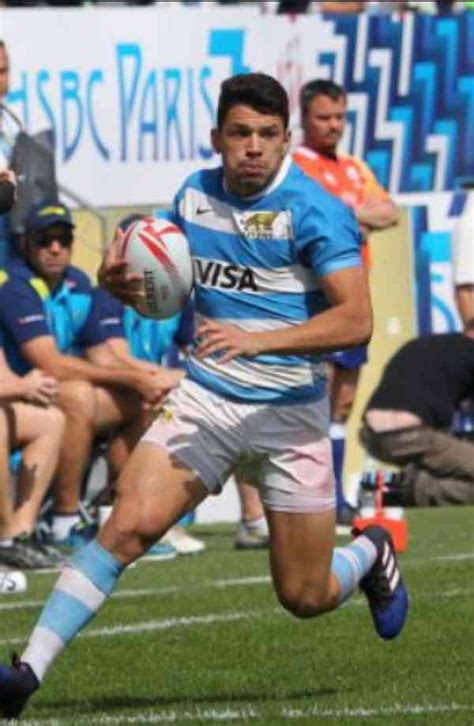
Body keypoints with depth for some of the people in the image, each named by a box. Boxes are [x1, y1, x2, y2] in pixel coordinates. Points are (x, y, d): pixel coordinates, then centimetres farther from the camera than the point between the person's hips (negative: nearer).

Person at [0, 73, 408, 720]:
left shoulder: (315, 210, -14)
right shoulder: (195, 195, 4)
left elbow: (356, 320, -23)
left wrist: (258, 340, -34)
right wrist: (120, 282, -5)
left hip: (291, 409, -3)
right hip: (205, 394, 3)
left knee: (305, 598, 5)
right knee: (128, 525, -19)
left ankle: (371, 555, 40)